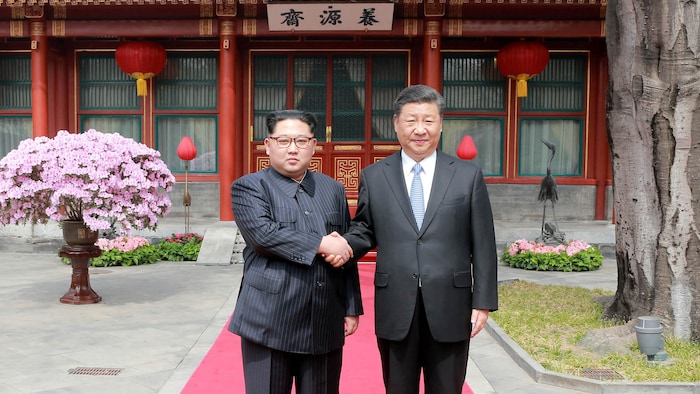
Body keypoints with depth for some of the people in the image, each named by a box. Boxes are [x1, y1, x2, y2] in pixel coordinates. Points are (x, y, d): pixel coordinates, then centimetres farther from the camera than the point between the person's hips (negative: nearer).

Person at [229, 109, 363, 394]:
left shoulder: (333, 189, 13)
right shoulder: (249, 187, 0)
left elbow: (346, 252, 14)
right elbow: (262, 233, -18)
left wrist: (352, 307, 10)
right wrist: (320, 244, -16)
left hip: (325, 325, 4)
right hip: (270, 323, -4)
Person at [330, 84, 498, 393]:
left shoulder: (468, 176, 2)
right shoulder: (373, 176, 4)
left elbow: (483, 245, 1)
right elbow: (365, 231, 9)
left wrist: (483, 301, -3)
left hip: (449, 309, 0)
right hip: (395, 310, 1)